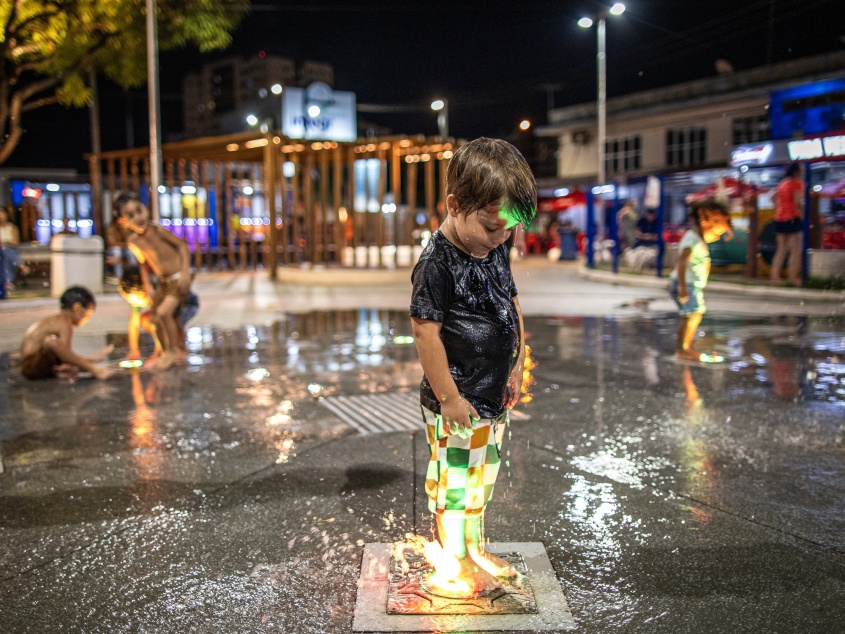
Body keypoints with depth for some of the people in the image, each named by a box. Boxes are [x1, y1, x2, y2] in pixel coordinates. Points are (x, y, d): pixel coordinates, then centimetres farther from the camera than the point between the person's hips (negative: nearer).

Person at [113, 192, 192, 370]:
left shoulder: (157, 230, -18)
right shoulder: (133, 241, -3)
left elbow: (182, 244, -12)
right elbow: (143, 262, 11)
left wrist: (185, 271, -17)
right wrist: (147, 285, 3)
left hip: (179, 280, -6)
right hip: (163, 282, 7)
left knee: (164, 312, -21)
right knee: (155, 317, 10)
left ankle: (174, 350, -2)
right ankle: (165, 352, 31)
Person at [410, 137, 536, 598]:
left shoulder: (496, 250, 5)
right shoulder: (438, 262, -20)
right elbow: (425, 331, -21)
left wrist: (517, 366, 12)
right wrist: (448, 396, -19)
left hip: (494, 394, 8)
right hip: (456, 401, -8)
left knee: (484, 476, 20)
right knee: (454, 478, 4)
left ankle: (476, 549, 38)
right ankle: (453, 565, 21)